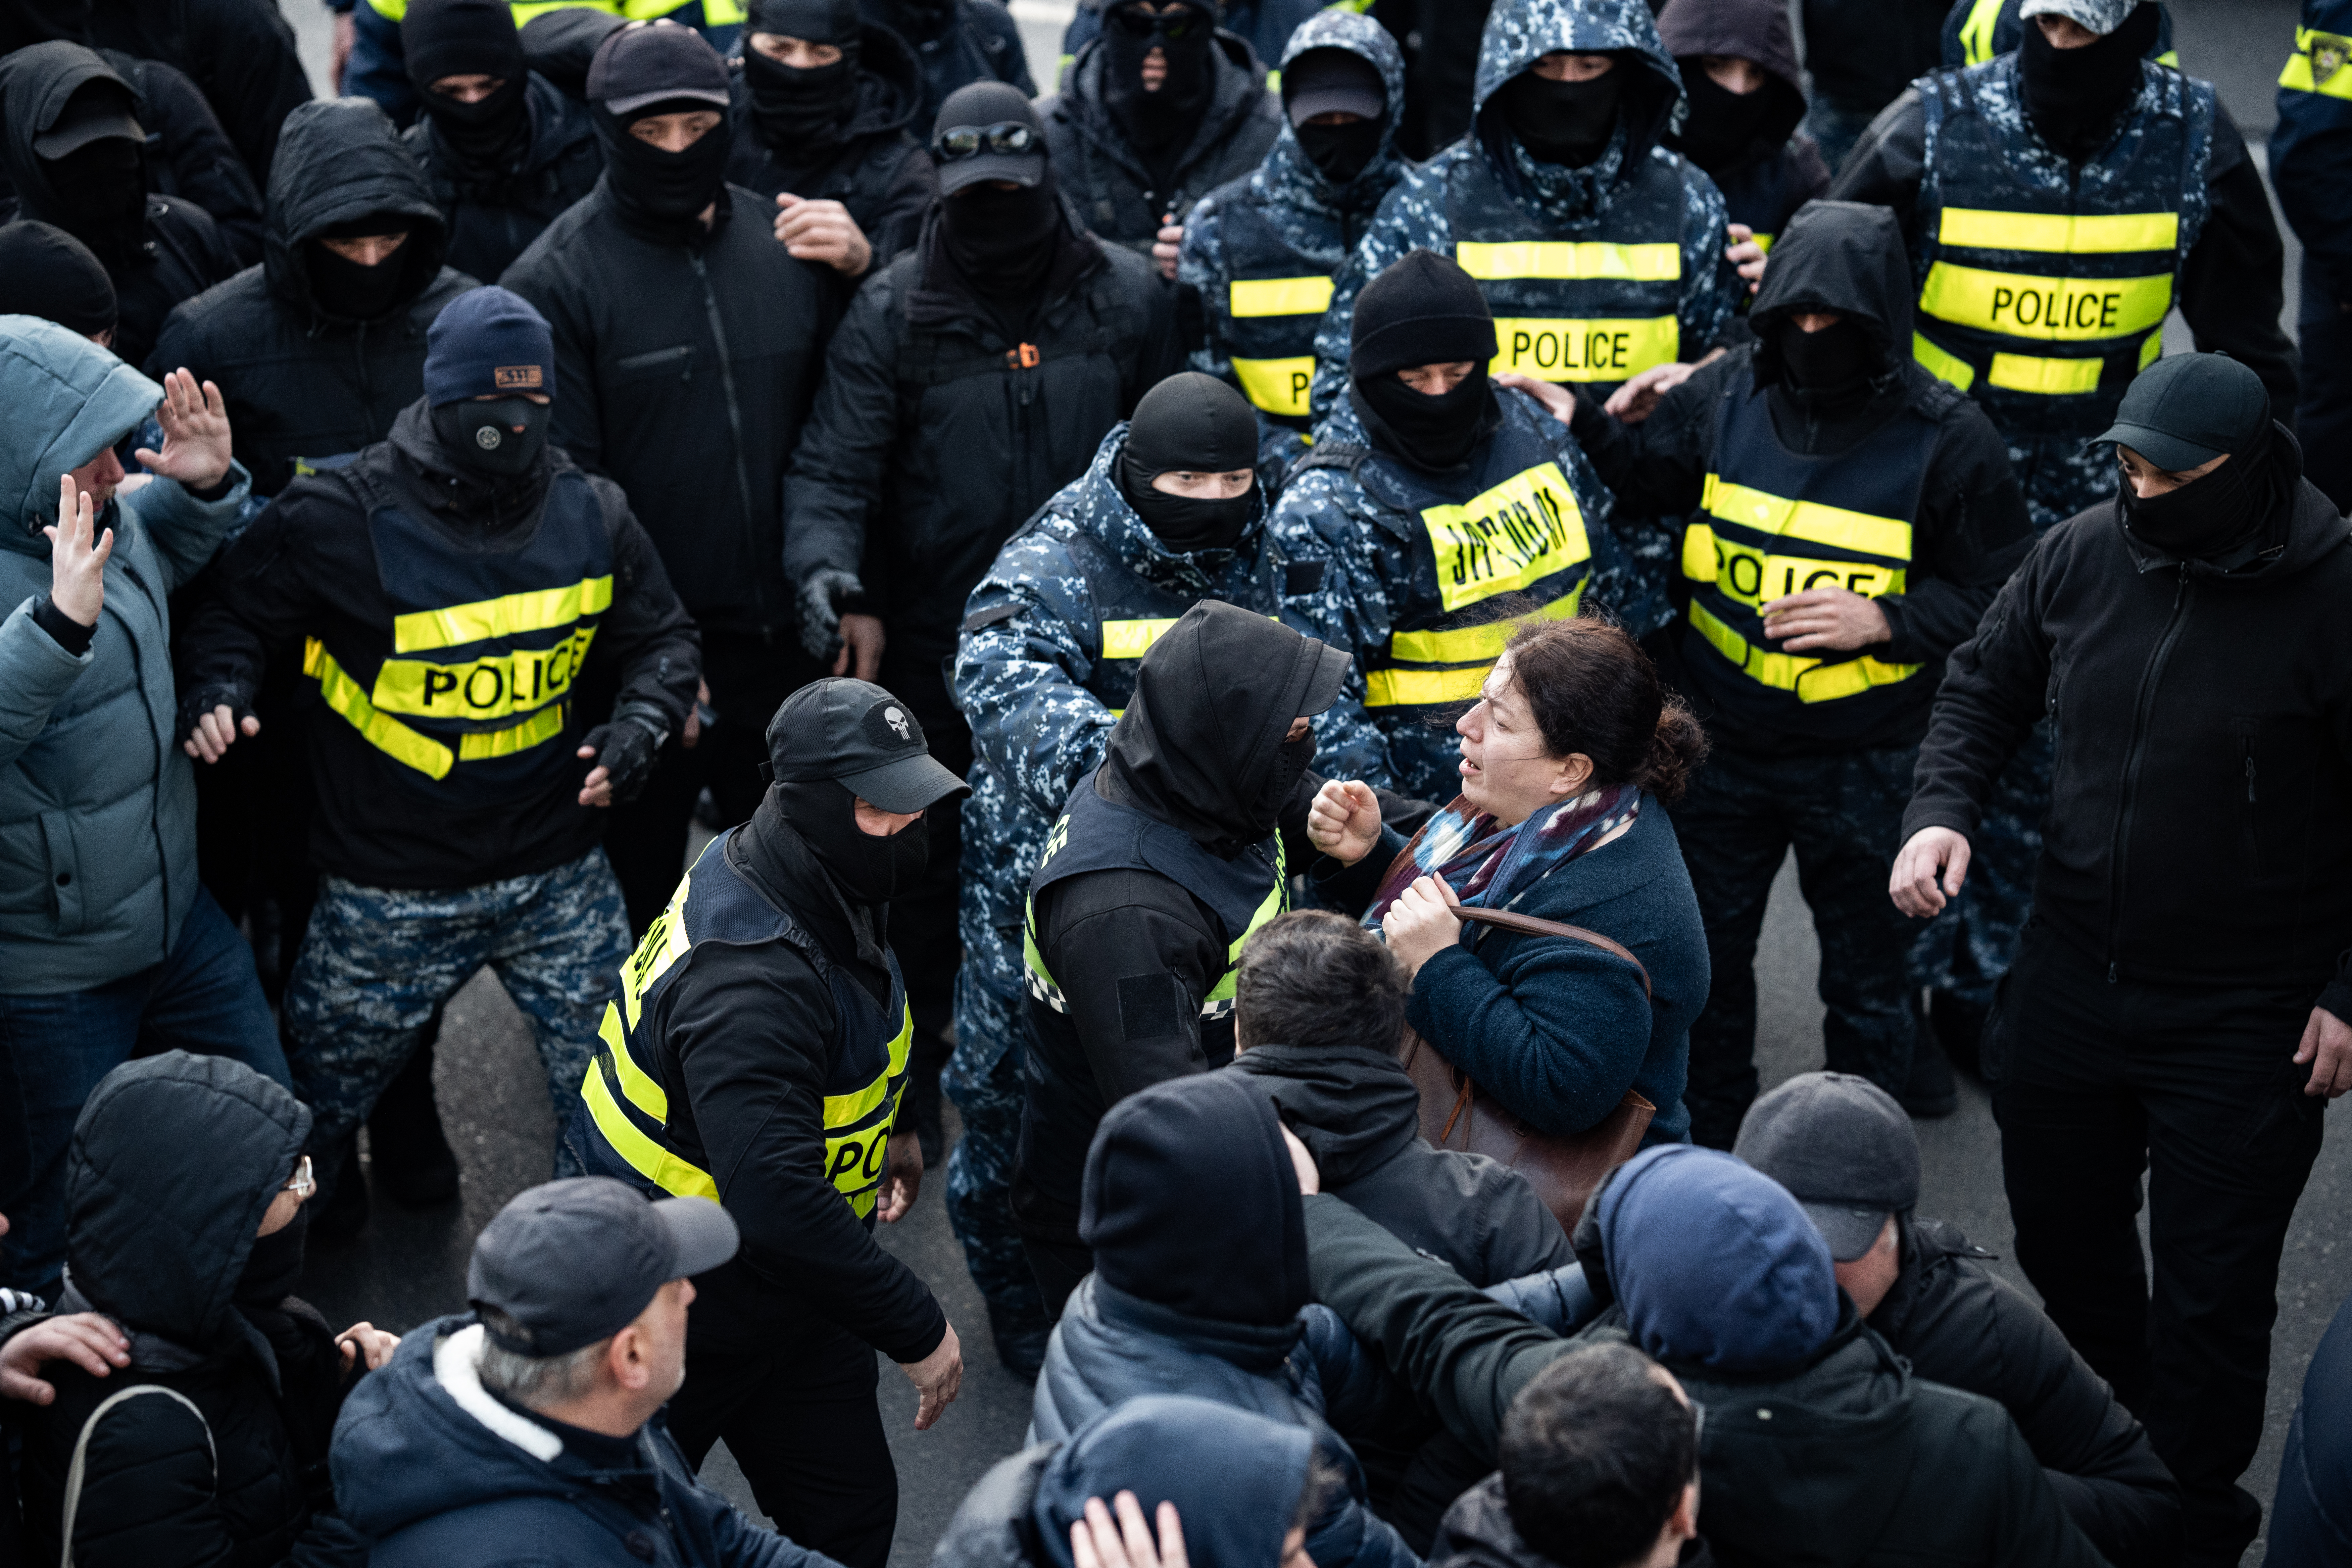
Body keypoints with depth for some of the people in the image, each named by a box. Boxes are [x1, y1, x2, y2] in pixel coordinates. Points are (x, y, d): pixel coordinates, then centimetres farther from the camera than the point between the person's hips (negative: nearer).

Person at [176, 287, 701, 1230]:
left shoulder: (590, 516, -2)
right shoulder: (339, 518, -14)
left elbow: (662, 638, 11)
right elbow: (237, 617, -1)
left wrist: (640, 722, -9)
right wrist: (217, 693, -22)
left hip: (558, 873, 2)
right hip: (389, 895, -2)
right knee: (312, 1111, 14)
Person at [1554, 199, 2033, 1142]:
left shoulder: (1947, 441, -13)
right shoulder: (1722, 399, -5)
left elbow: (2001, 599, -8)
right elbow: (1638, 478, 13)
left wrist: (1885, 620, -21)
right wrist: (1576, 424, -6)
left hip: (1867, 770, -3)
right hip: (1723, 746, 3)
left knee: (1867, 974, 13)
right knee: (1704, 956, 18)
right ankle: (1708, 1150, 40)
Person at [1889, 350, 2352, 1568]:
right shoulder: (2083, 554, -5)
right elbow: (1983, 689, 10)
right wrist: (1942, 809, -8)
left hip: (2244, 1022, -5)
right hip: (2071, 980, 5)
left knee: (2209, 1292, 4)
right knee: (2061, 1238, 23)